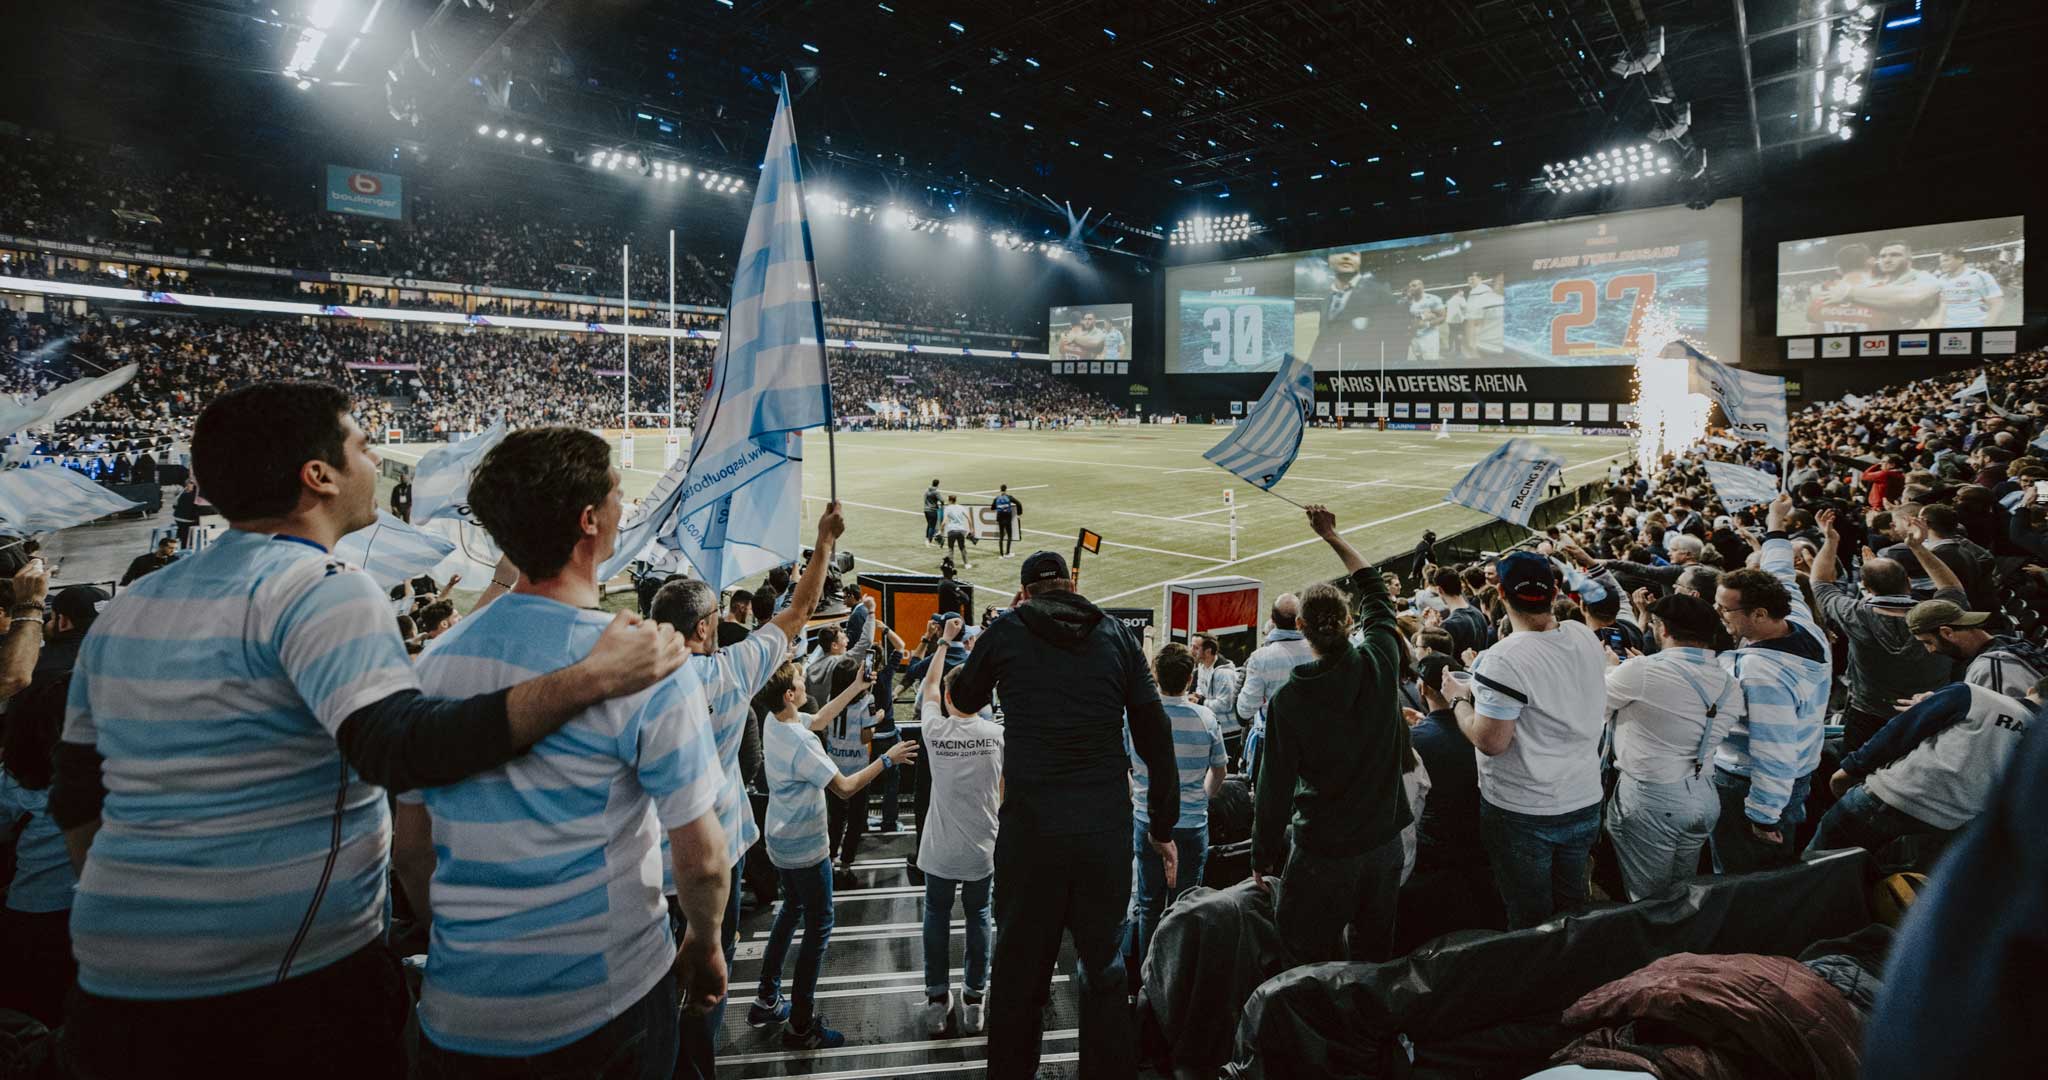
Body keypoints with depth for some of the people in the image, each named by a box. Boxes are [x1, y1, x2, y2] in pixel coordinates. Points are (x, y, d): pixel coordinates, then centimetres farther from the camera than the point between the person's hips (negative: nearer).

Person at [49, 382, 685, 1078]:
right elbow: (400, 749, -32)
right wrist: (591, 678, -34)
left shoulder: (126, 609, 9)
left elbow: (76, 796, 16)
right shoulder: (322, 592, -16)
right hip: (302, 968, -6)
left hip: (122, 969, 7)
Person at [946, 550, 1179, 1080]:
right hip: (1106, 824, 1)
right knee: (1103, 961, 15)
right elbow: (1154, 731, 4)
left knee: (1020, 962, 13)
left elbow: (964, 698, 21)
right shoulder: (1116, 634, 6)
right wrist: (1164, 825, 10)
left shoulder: (1006, 631, 3)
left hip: (1030, 823, -1)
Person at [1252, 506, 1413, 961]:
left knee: (1308, 967, 8)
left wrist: (1261, 858, 1)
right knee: (1375, 958, 20)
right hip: (1385, 839, 5)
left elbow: (1275, 788, -12)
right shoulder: (1381, 662, -10)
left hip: (1323, 852, -5)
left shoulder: (1288, 700, -19)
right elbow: (1374, 589, 9)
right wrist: (1332, 535, 19)